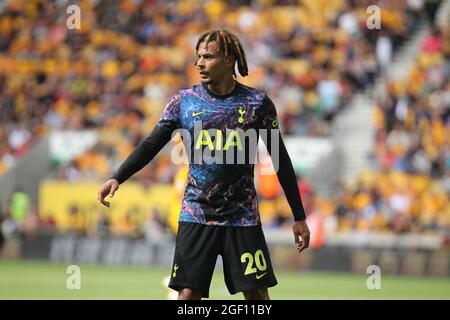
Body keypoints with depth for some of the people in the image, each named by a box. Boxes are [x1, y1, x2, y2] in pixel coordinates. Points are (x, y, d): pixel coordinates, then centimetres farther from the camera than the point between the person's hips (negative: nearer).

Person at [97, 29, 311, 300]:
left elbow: (281, 160, 4)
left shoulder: (257, 103, -1)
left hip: (242, 217, -1)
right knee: (188, 293, -6)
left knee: (257, 293, -2)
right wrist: (118, 178, -13)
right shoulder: (184, 100, 2)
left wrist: (299, 217, 4)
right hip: (195, 215, 1)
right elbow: (151, 145, 3)